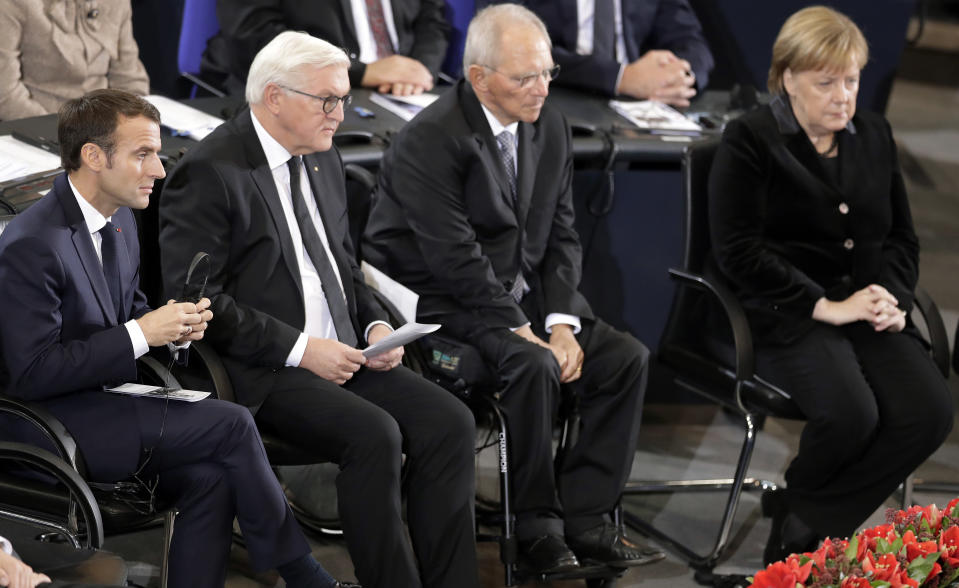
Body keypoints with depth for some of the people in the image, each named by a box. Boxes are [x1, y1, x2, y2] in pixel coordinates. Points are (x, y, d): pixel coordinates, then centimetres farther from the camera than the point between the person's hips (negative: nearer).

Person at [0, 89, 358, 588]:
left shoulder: (119, 220, 8)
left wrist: (176, 326, -1)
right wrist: (141, 334, -22)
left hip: (107, 399, 9)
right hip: (55, 424, -9)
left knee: (209, 479, -18)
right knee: (231, 425, -17)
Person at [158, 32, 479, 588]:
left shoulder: (324, 159, 14)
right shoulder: (210, 172, -11)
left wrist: (376, 324, 4)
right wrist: (299, 348, -19)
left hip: (342, 352, 8)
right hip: (263, 373, -7)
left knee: (450, 421, -14)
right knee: (373, 434, -30)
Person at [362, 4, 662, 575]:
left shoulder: (551, 127, 6)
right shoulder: (430, 141, -18)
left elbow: (562, 237, 7)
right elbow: (455, 257, -23)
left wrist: (562, 324, -8)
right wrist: (523, 332, -23)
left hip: (525, 297, 8)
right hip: (441, 304, -8)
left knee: (626, 357, -8)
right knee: (534, 366, -31)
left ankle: (584, 516, -5)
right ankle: (538, 528, -16)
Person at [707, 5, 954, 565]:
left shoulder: (874, 135, 15)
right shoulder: (750, 141, -2)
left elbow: (902, 237, 20)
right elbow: (739, 251, -11)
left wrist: (894, 300, -2)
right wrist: (827, 307, -16)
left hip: (870, 312, 6)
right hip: (787, 316, -6)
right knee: (851, 414, -32)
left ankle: (805, 519, -6)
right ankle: (804, 499, 3)